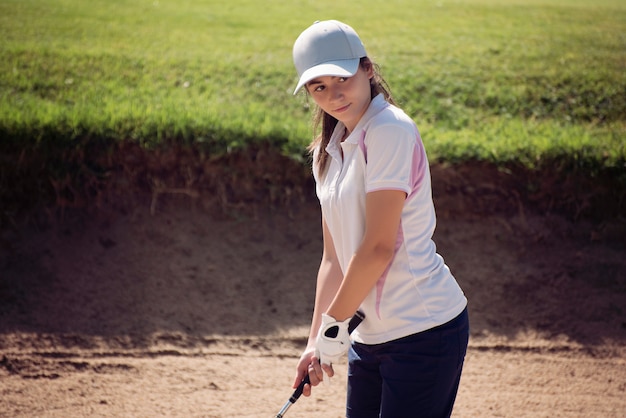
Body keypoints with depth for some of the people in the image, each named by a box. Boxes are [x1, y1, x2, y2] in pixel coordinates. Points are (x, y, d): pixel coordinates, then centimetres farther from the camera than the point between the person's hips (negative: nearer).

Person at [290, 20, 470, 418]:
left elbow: (379, 247, -17)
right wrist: (317, 340, 9)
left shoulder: (391, 130, -14)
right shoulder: (328, 152, 12)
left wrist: (334, 322, -9)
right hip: (372, 335, 8)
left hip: (424, 326, -8)